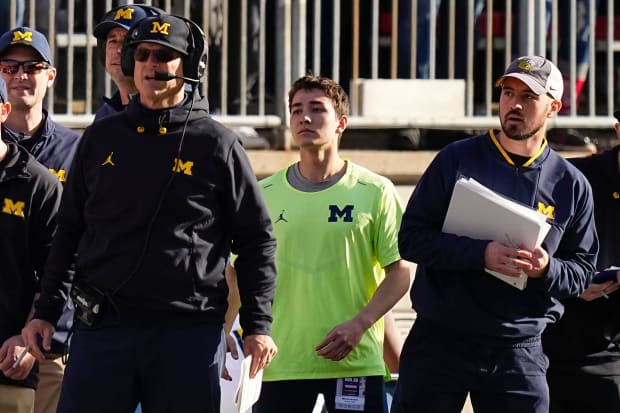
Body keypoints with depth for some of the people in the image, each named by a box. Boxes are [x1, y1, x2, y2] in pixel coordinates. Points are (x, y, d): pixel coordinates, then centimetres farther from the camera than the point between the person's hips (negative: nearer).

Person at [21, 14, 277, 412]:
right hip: (101, 327, 2)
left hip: (191, 330, -2)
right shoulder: (102, 138, 11)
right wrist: (46, 312, 12)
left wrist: (258, 326, 0)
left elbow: (257, 240, 6)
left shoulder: (217, 144, 3)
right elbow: (69, 231, 17)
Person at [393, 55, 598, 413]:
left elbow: (582, 271, 9)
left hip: (520, 353, 1)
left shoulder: (571, 185, 7)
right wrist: (480, 254, -18)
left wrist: (547, 269, -15)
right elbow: (411, 238, -4)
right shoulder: (456, 159, 2)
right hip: (439, 343, -1)